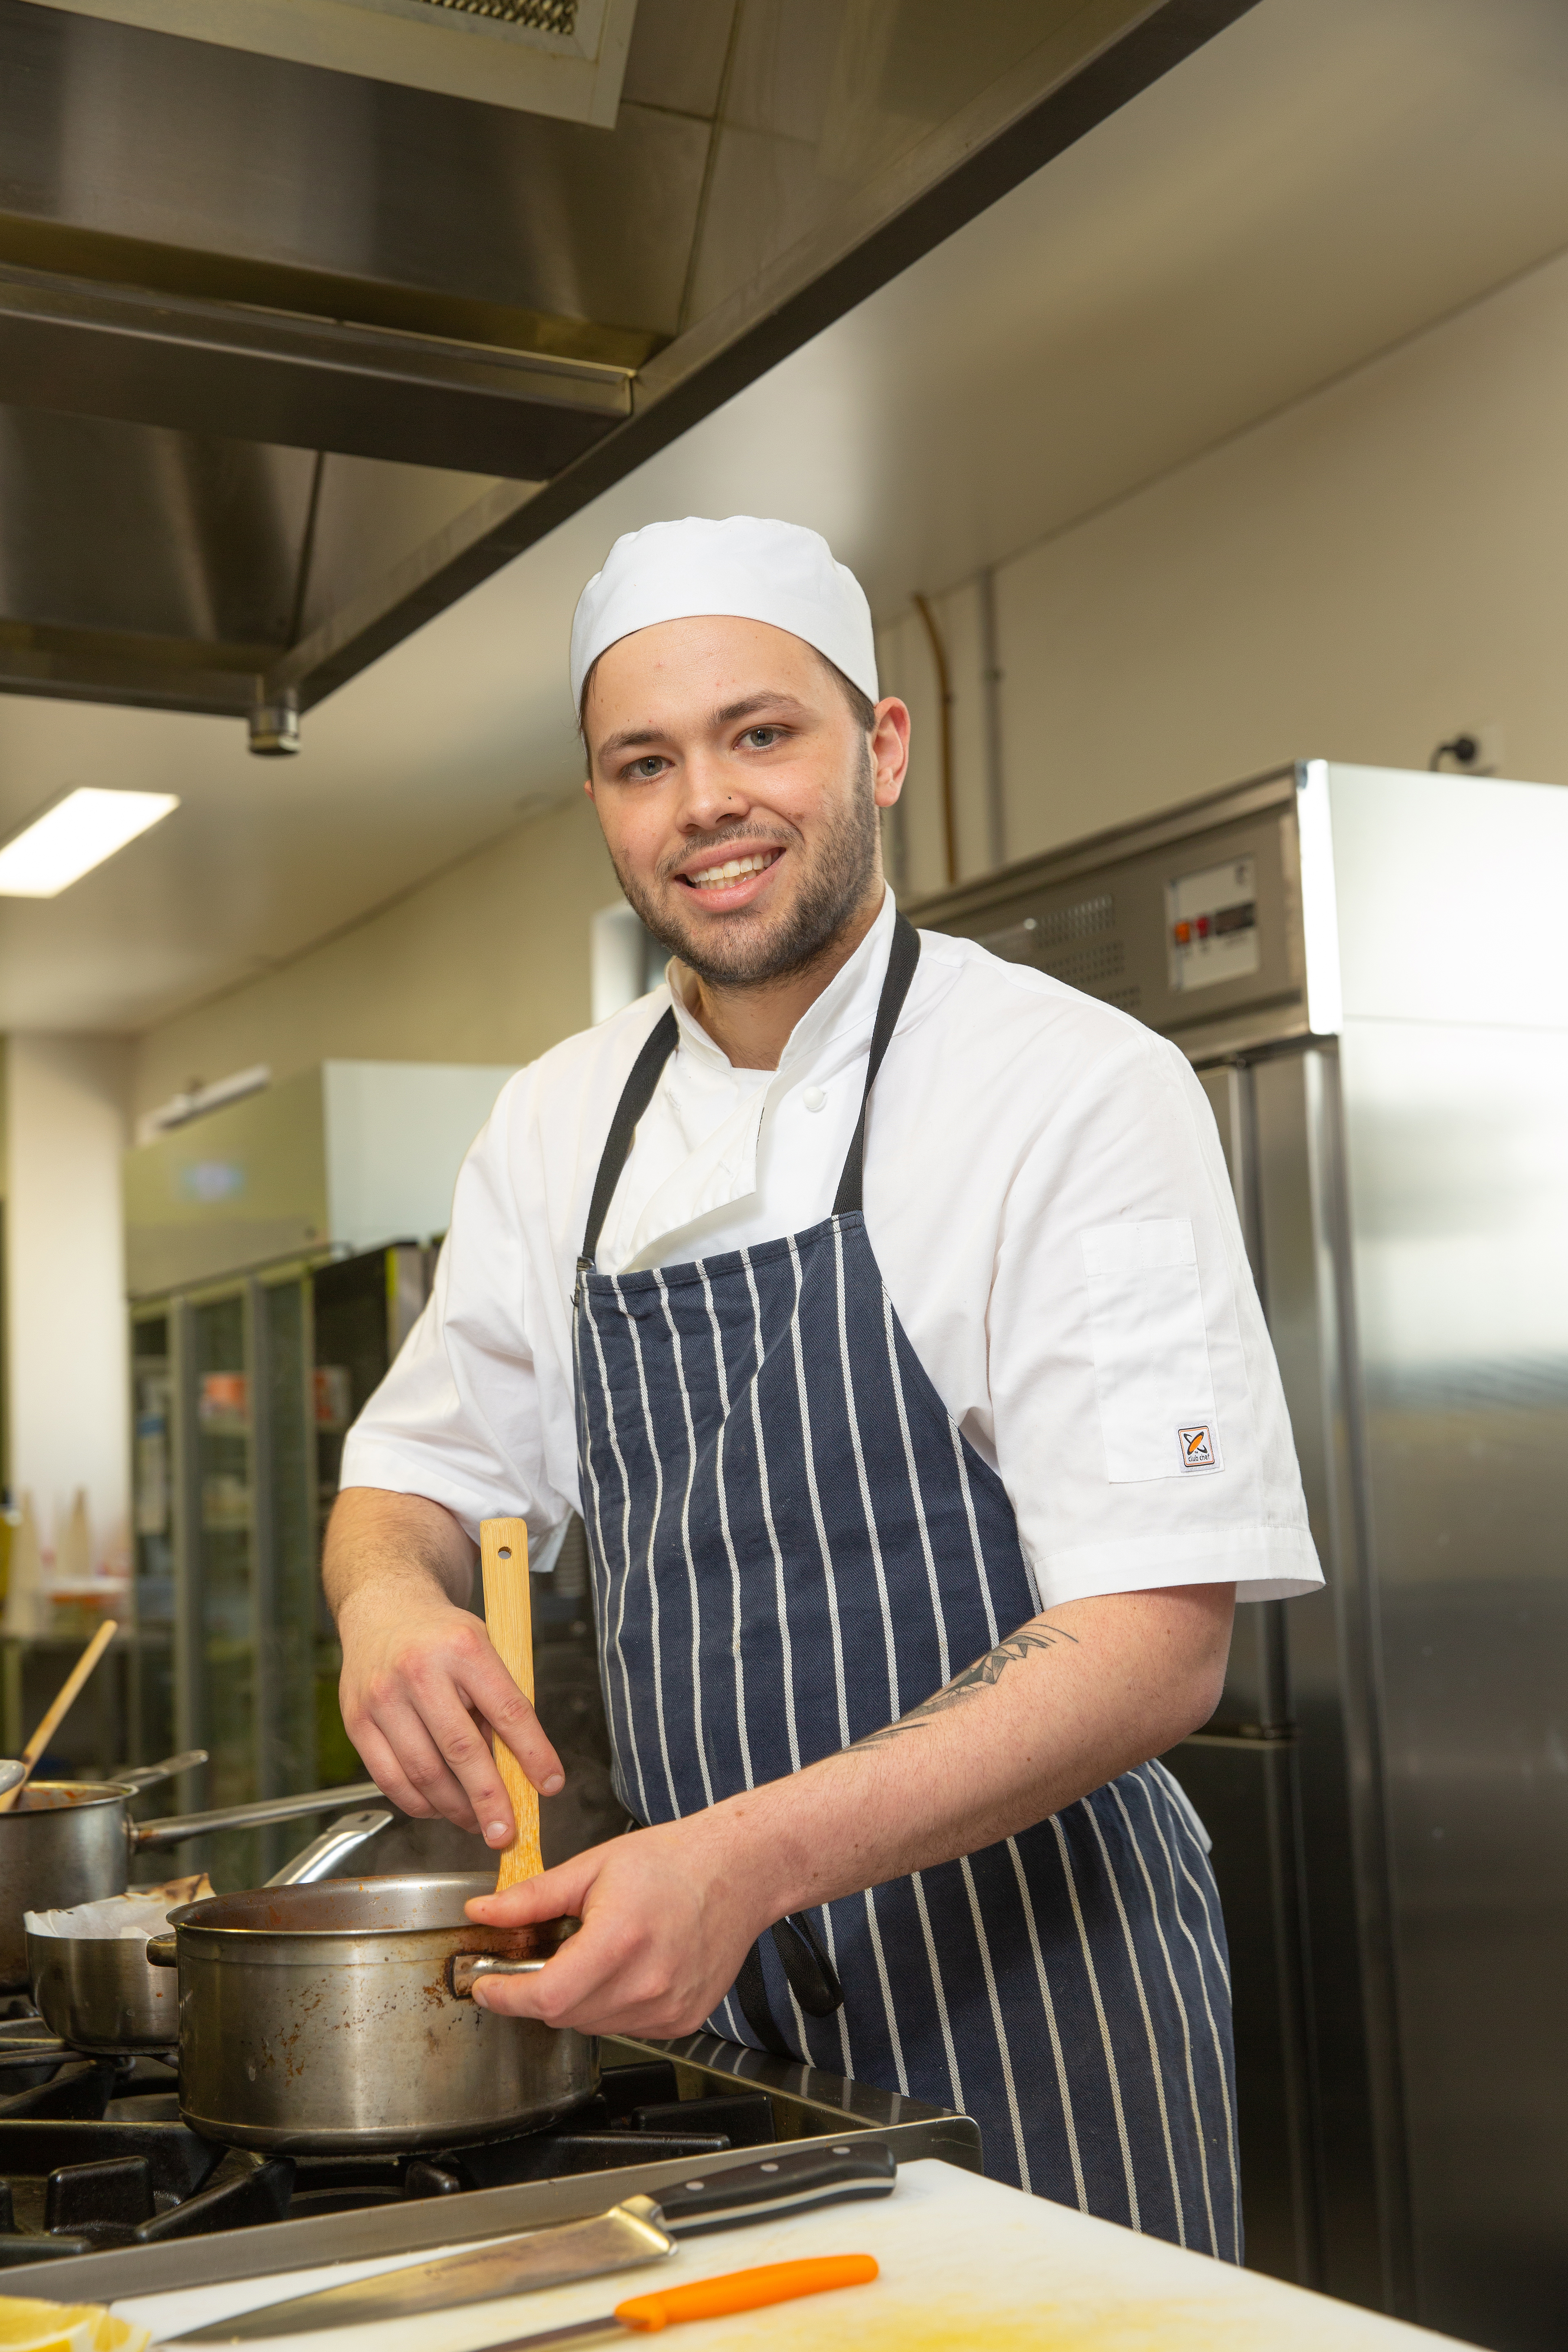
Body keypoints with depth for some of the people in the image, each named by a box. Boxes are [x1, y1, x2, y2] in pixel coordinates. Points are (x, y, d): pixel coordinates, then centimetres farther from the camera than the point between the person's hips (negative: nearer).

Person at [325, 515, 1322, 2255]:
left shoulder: (1074, 1085, -15)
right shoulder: (555, 1127, 4)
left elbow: (1160, 1638, -21)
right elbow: (422, 1473, 13)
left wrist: (755, 1857, -33)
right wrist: (388, 1596, -11)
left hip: (1019, 1992, -5)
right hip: (697, 1988, 5)